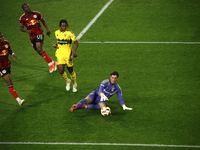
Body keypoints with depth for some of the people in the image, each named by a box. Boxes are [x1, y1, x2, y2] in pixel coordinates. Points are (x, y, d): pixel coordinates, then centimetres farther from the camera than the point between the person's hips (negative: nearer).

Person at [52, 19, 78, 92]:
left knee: (70, 71, 8)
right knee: (61, 71, -10)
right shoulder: (57, 33, 6)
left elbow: (76, 42, -10)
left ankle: (74, 84, 33)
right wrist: (55, 45, 1)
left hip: (68, 54, -3)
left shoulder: (69, 33, -10)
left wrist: (74, 52, -23)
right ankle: (67, 81, 20)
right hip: (60, 54, 3)